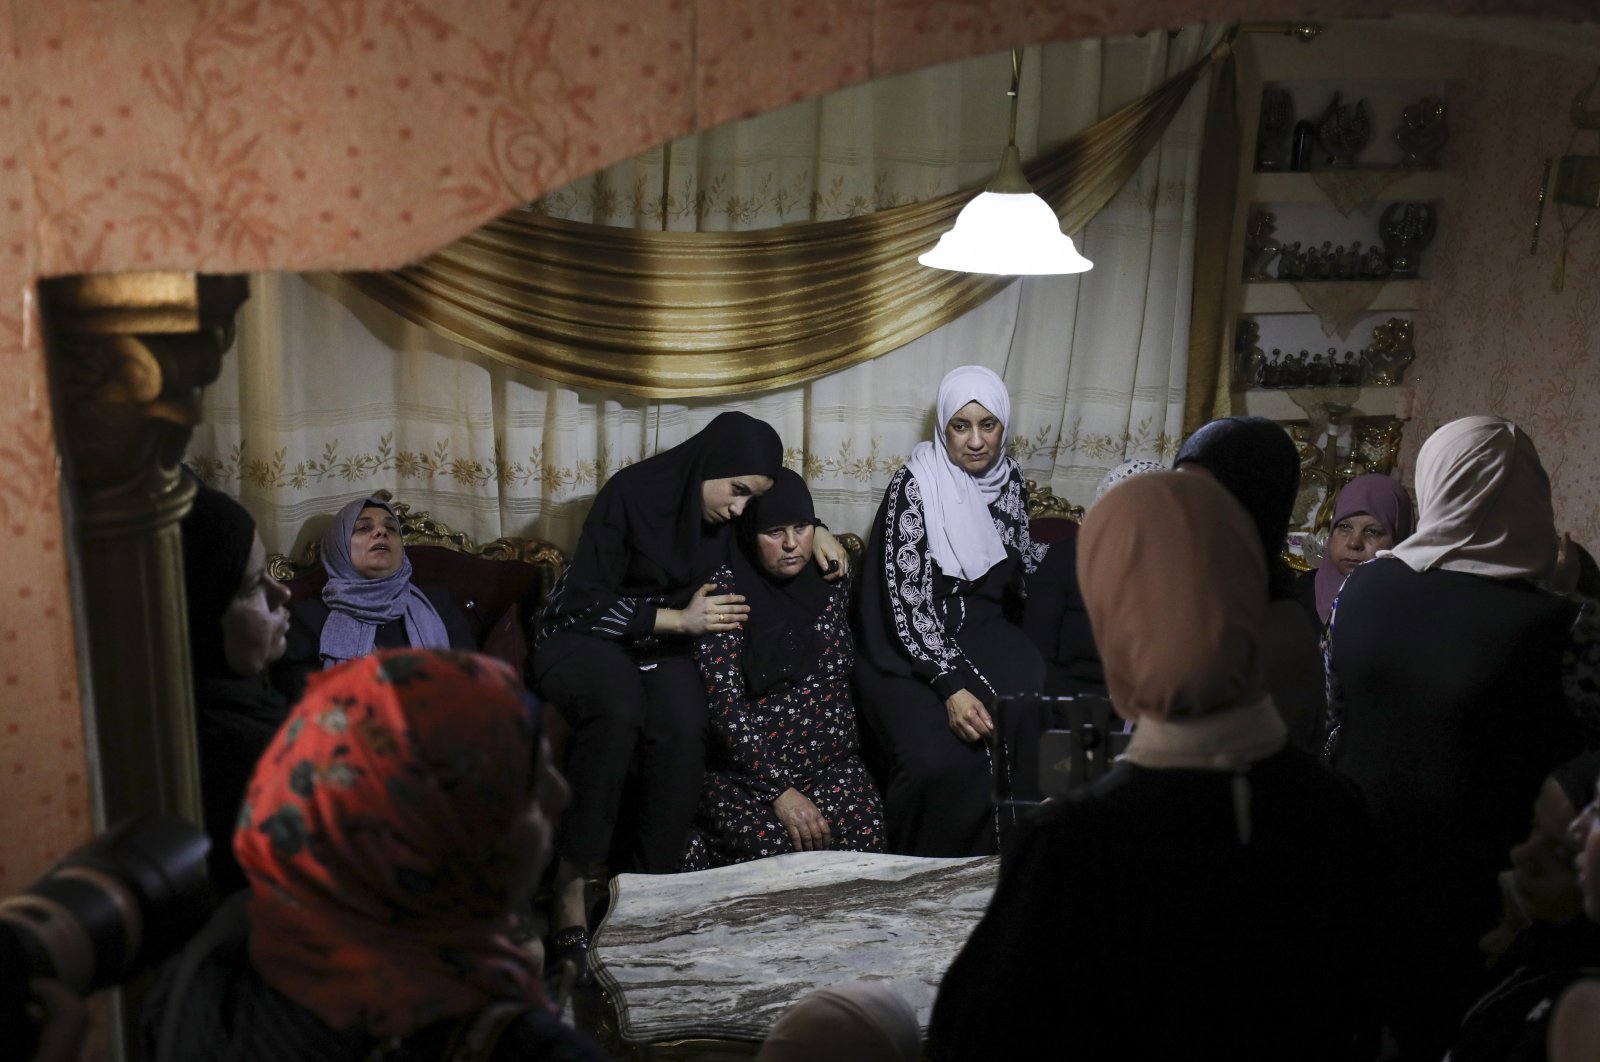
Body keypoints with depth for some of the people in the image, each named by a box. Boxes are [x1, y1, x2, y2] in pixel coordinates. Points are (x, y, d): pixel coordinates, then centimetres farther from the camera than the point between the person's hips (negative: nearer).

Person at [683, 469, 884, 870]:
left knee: (863, 835, -26)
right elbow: (725, 703, -13)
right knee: (778, 844, -30)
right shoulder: (725, 590, -5)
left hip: (832, 766, 3)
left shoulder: (830, 583, 10)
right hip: (746, 772, -3)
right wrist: (781, 791, -19)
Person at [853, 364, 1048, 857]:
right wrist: (951, 686, -26)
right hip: (912, 645, -5)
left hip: (986, 629, 5)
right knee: (940, 760, -31)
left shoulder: (1008, 477, 7)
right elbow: (907, 598, -17)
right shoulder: (915, 485, -11)